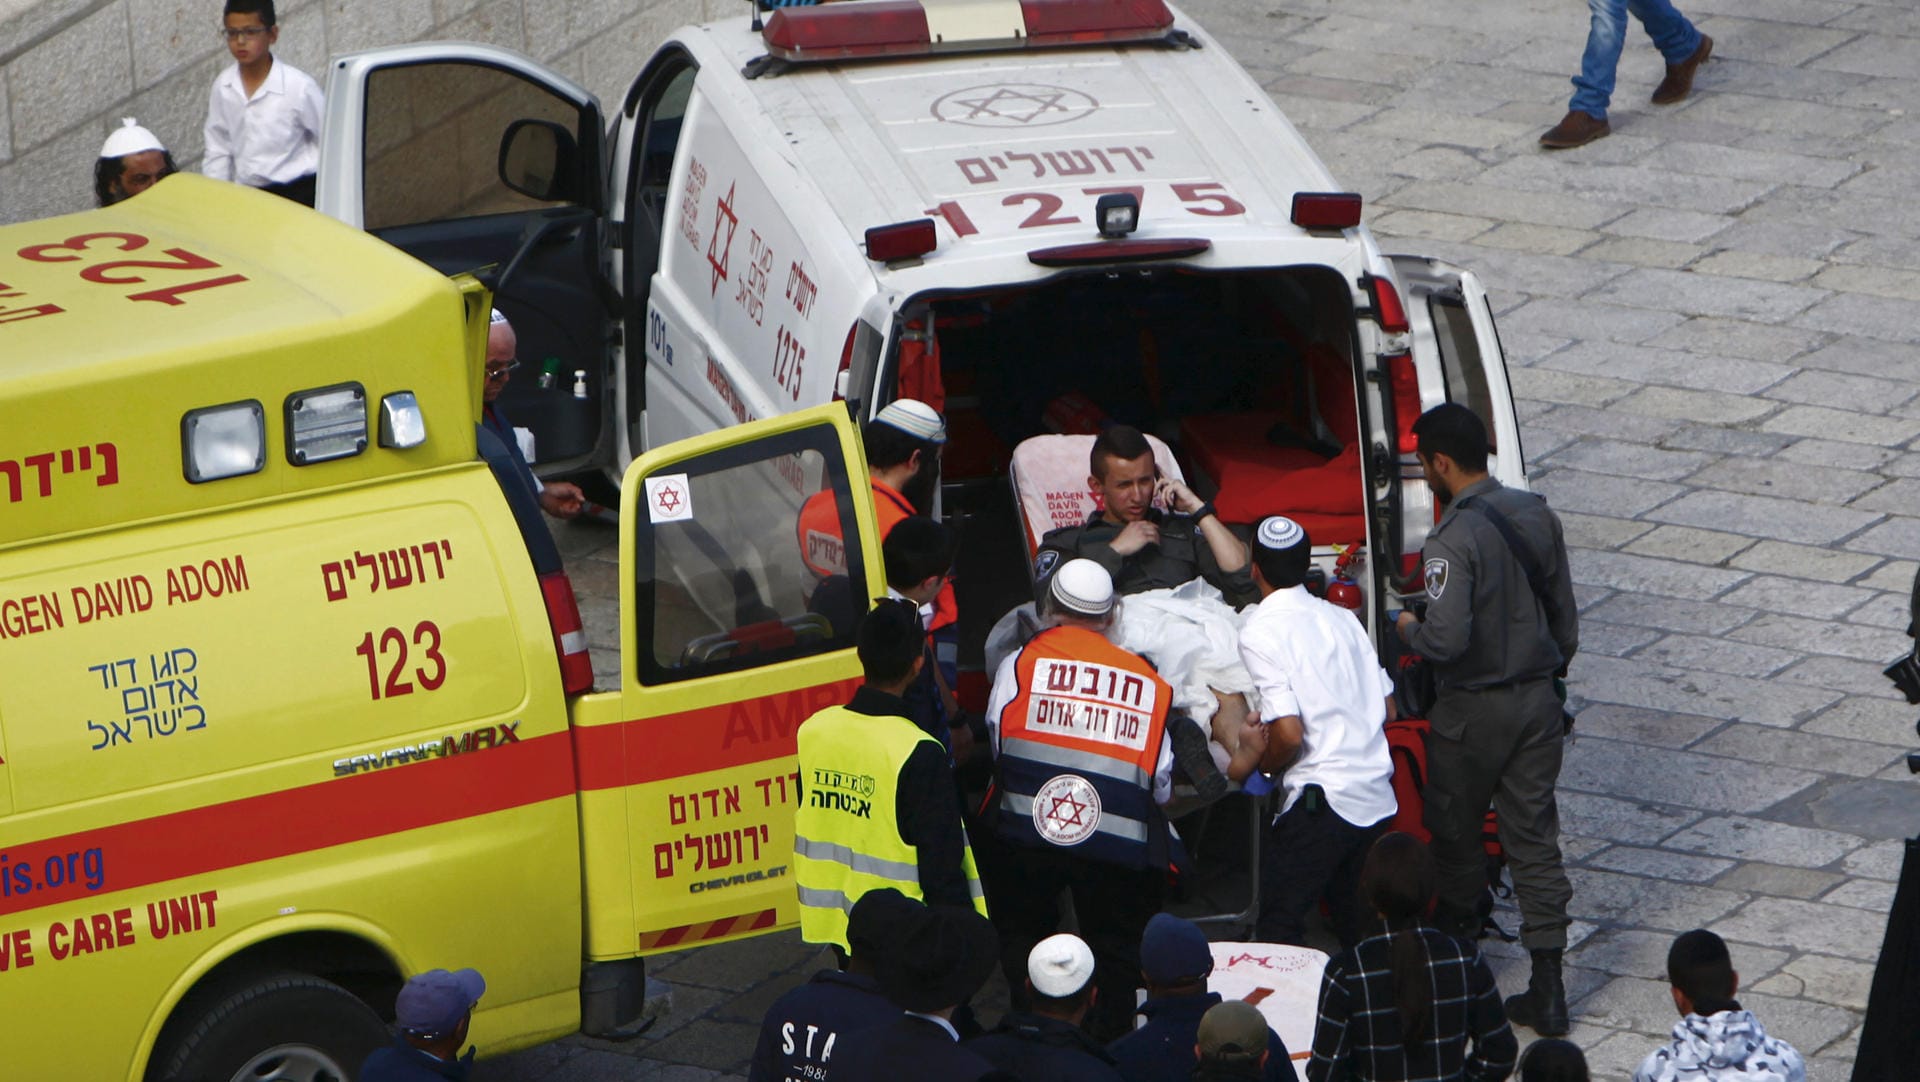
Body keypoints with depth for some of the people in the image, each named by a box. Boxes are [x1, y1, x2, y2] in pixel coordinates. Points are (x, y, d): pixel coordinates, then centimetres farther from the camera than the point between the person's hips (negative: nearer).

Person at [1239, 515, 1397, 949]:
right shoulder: (1343, 619, 10)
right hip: (1378, 797, 7)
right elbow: (1387, 708, 14)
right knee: (1360, 925, 18)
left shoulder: (1259, 632, -10)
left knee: (1279, 927, 1)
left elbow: (1289, 733, -16)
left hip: (1320, 799, -7)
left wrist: (1260, 764, 3)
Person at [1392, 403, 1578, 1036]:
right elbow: (1564, 616, 9)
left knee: (1456, 832, 15)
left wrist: (1407, 629, -6)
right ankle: (1546, 992, 6)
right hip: (1538, 699, 6)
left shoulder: (1454, 539, -21)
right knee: (1534, 838, 8)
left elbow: (1446, 639, -28)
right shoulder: (1537, 516, 2)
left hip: (1474, 711, -6)